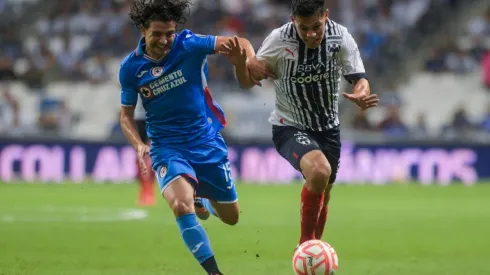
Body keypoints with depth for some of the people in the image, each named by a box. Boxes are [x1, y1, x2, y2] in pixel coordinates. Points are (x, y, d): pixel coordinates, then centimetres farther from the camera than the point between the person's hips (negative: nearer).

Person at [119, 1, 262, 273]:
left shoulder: (189, 45, -14)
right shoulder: (131, 68, -8)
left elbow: (241, 45, -22)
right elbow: (127, 113, 5)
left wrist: (248, 63, -45)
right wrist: (139, 145, -14)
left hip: (207, 140, 1)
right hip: (167, 146, -1)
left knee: (231, 217, 13)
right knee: (181, 206, -30)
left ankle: (200, 196, 48)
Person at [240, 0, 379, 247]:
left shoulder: (340, 37, -15)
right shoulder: (278, 40, -20)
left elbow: (359, 79, -14)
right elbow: (247, 83, -11)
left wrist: (361, 94, -38)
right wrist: (245, 66, -35)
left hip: (328, 128, 4)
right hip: (290, 127, -4)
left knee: (323, 195, 17)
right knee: (319, 170, -32)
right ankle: (306, 244, -15)